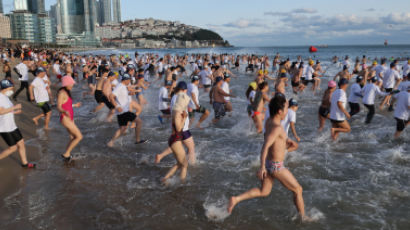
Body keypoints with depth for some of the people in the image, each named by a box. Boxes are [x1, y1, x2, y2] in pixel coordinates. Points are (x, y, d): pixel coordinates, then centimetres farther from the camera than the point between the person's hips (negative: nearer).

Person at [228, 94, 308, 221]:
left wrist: (284, 141, 23)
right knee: (298, 190, 13)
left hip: (268, 163, 8)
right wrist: (262, 167, -38)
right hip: (277, 167, -8)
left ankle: (236, 199, 12)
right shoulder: (277, 127, -27)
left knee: (264, 192, 22)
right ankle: (303, 218, 30)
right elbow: (265, 146, -37)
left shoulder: (269, 121, -2)